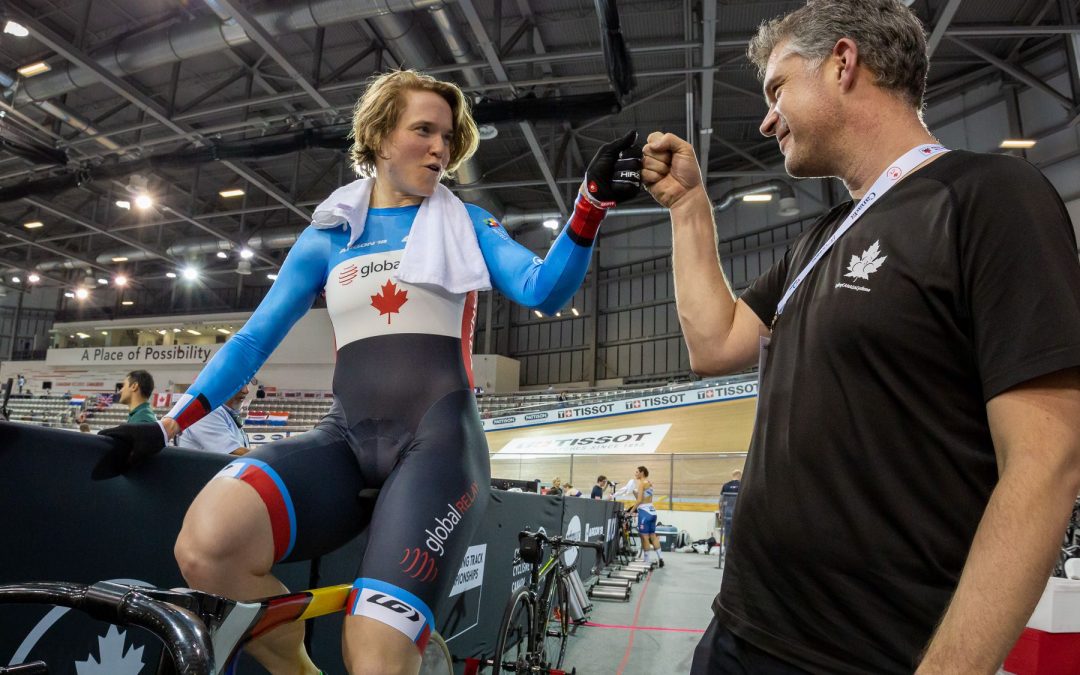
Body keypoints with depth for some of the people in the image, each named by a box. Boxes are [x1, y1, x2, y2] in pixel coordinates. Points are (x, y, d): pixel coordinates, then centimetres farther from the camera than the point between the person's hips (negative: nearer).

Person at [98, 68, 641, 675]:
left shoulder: (466, 225, 11)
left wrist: (593, 199, -20)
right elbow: (254, 340, 14)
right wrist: (168, 424, 5)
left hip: (439, 441, -2)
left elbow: (546, 291, -6)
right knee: (205, 547, -25)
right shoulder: (326, 238, 15)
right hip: (346, 440, 3)